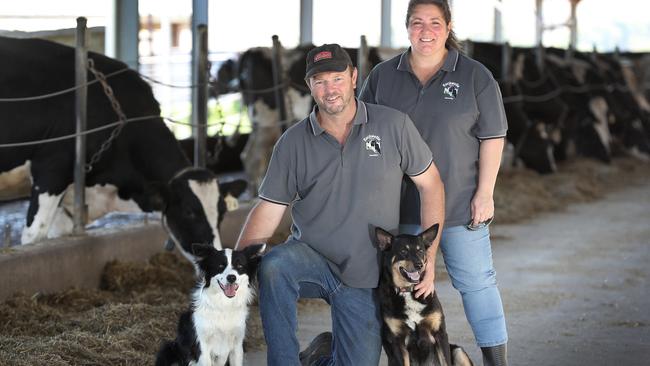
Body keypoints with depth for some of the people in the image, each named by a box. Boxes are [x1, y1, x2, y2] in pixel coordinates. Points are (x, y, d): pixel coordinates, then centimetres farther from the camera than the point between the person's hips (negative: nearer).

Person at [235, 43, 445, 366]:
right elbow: (268, 210, -3)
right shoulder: (293, 142, -3)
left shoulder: (393, 126, -5)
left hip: (363, 279, 1)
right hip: (310, 256, 0)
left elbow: (430, 184, 1)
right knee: (272, 266, -35)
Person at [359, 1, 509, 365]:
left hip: (461, 205, -3)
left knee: (476, 281, 0)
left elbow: (492, 138, -4)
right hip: (401, 207, 3)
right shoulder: (383, 76, 5)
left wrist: (485, 193, -9)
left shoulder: (475, 76, -4)